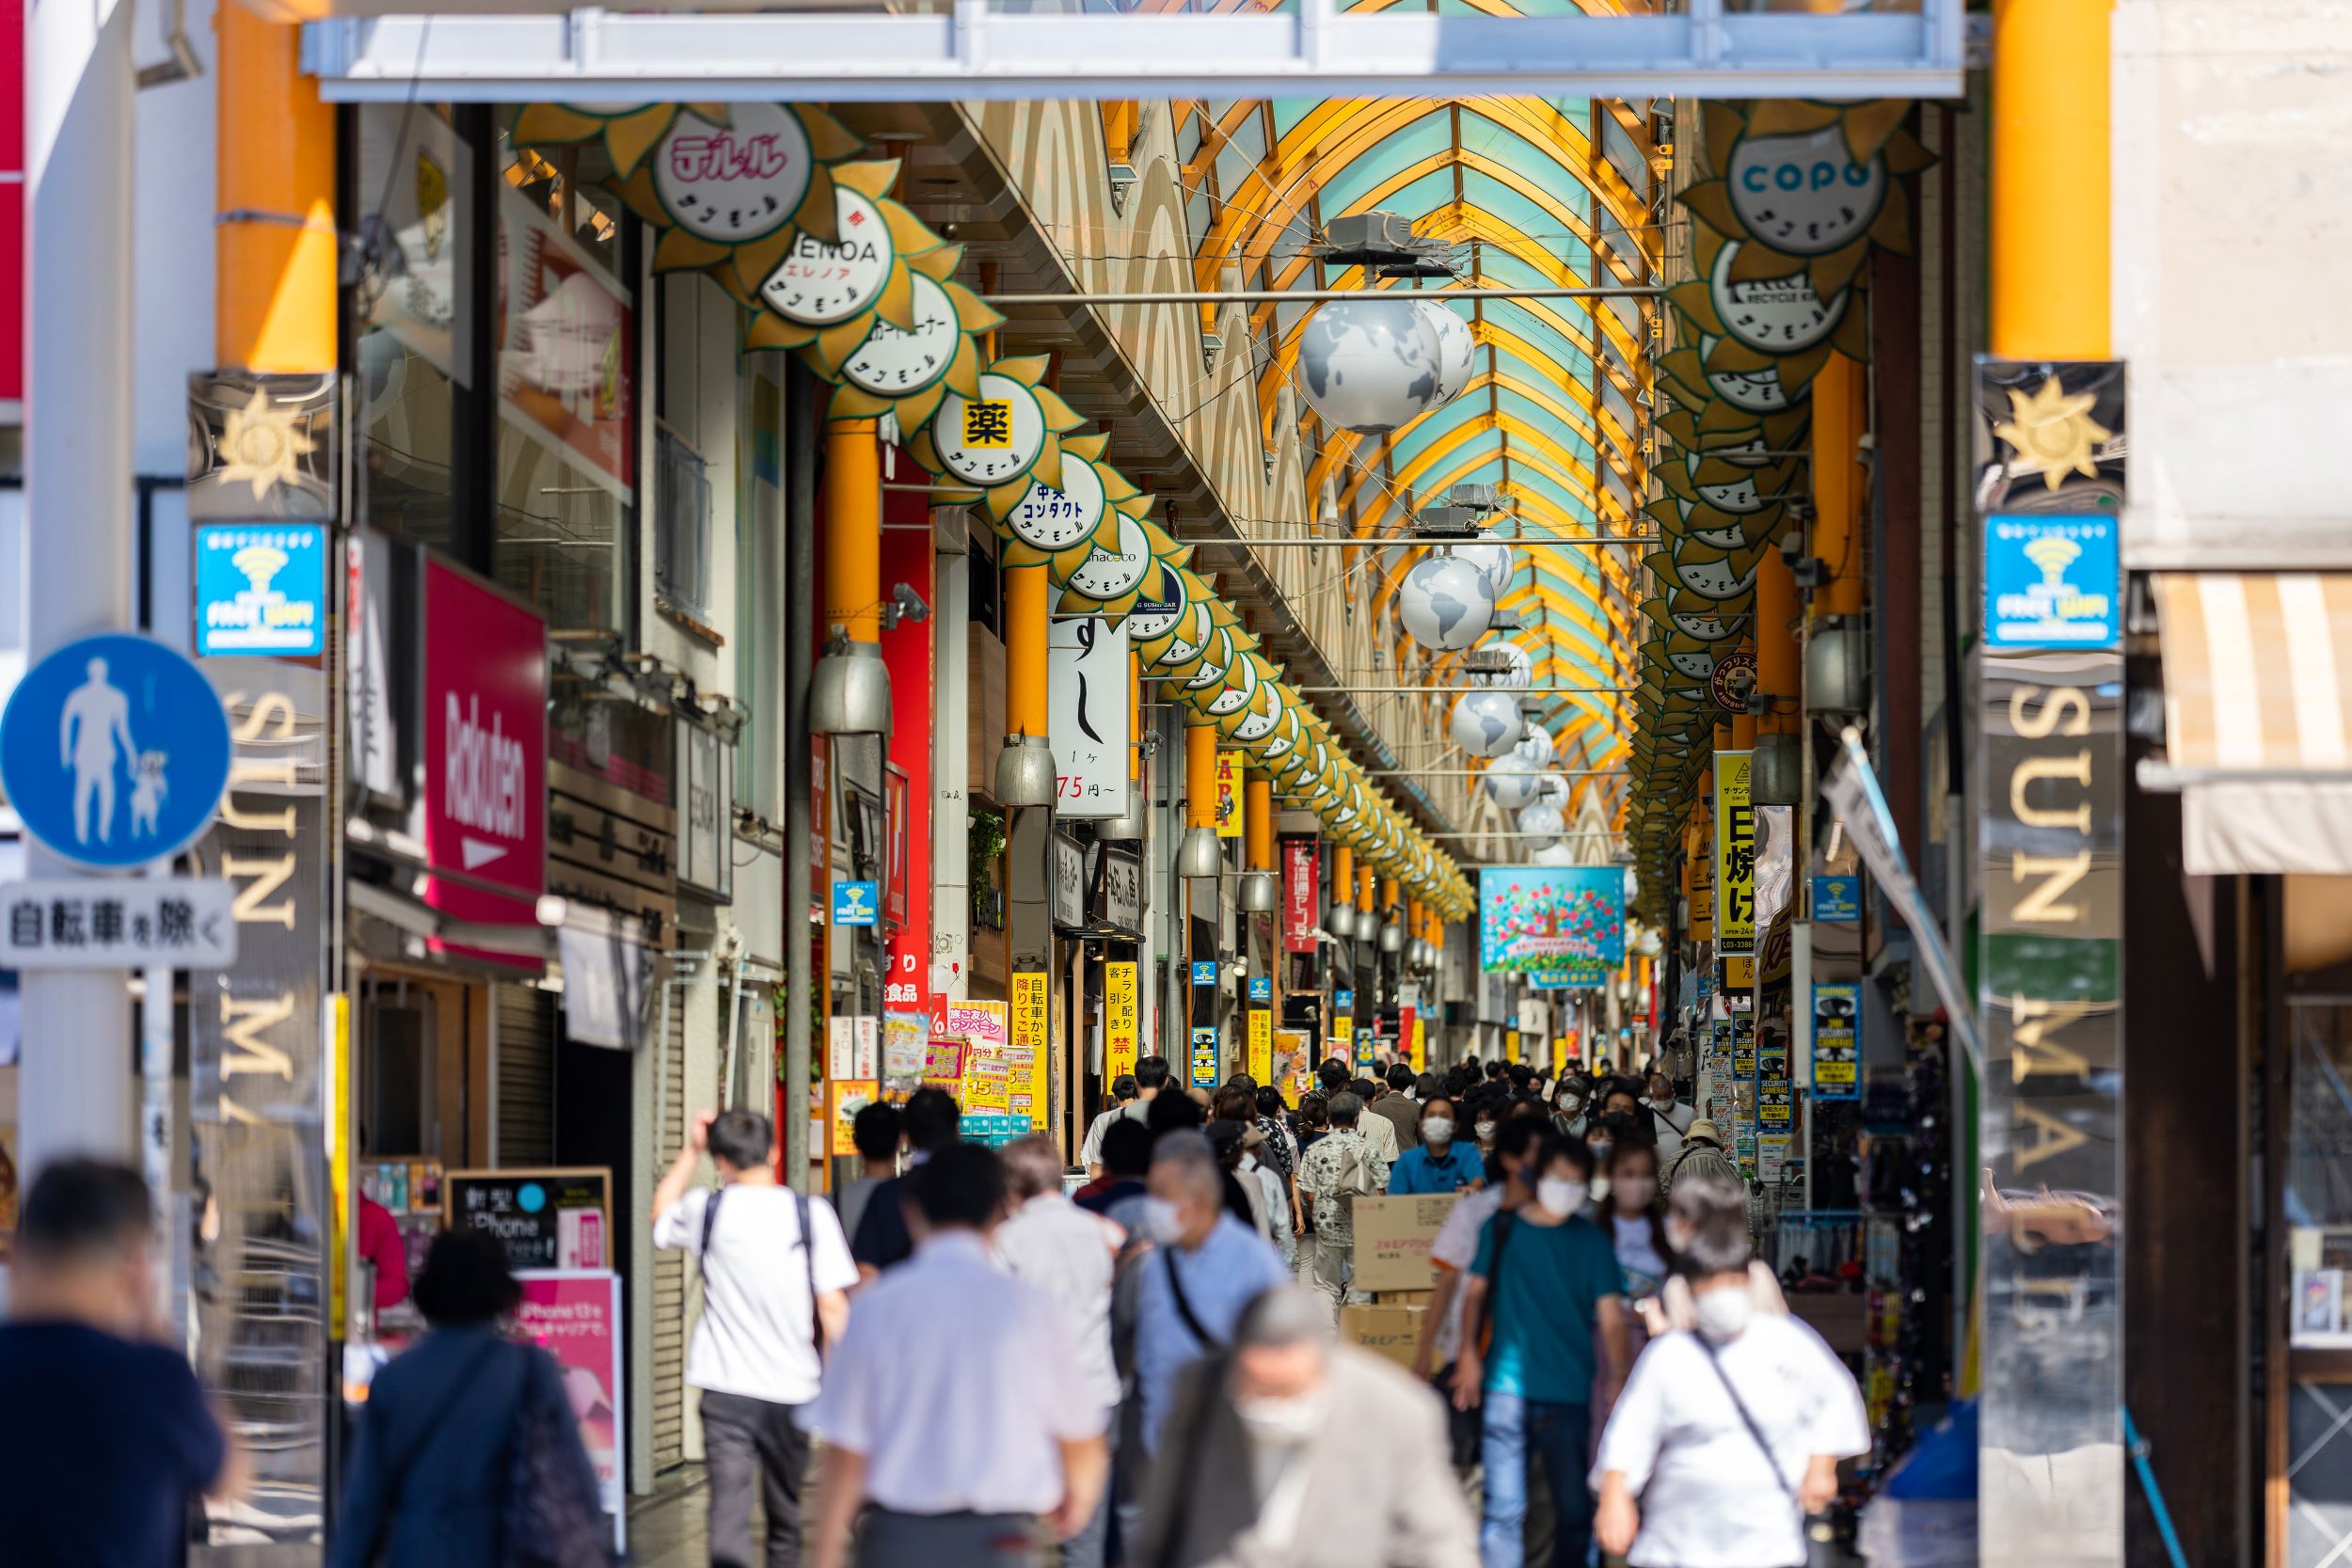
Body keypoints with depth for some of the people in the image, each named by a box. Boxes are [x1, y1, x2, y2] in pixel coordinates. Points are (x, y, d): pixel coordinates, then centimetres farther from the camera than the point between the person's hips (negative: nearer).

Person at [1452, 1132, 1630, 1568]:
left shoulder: (1590, 1240, 5)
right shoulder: (1502, 1229, 7)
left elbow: (1610, 1315, 0)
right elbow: (1476, 1291, 15)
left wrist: (1616, 1375, -12)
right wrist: (1468, 1352, 4)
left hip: (1568, 1391, 0)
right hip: (1506, 1385, 0)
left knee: (1574, 1508, 4)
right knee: (1504, 1508, -5)